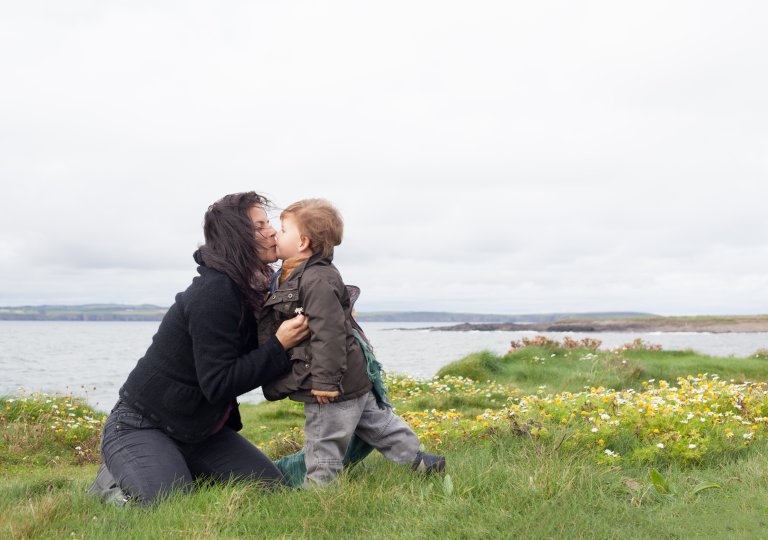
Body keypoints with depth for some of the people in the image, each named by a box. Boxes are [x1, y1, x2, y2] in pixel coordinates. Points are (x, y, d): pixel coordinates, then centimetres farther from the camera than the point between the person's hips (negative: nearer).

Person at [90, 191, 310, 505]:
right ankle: (117, 482, 2)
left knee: (272, 488, -1)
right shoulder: (213, 294, -24)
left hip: (200, 430, 8)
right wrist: (279, 346, -27)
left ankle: (183, 470, 15)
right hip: (142, 428, -8)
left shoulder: (249, 290, 3)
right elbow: (218, 384, -27)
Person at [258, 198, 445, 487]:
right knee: (375, 421, 20)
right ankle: (415, 458, 30)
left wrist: (325, 380, -27)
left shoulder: (318, 281, -23)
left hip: (335, 384, -11)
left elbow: (329, 332, -27)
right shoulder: (291, 277, 10)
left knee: (324, 442, 3)